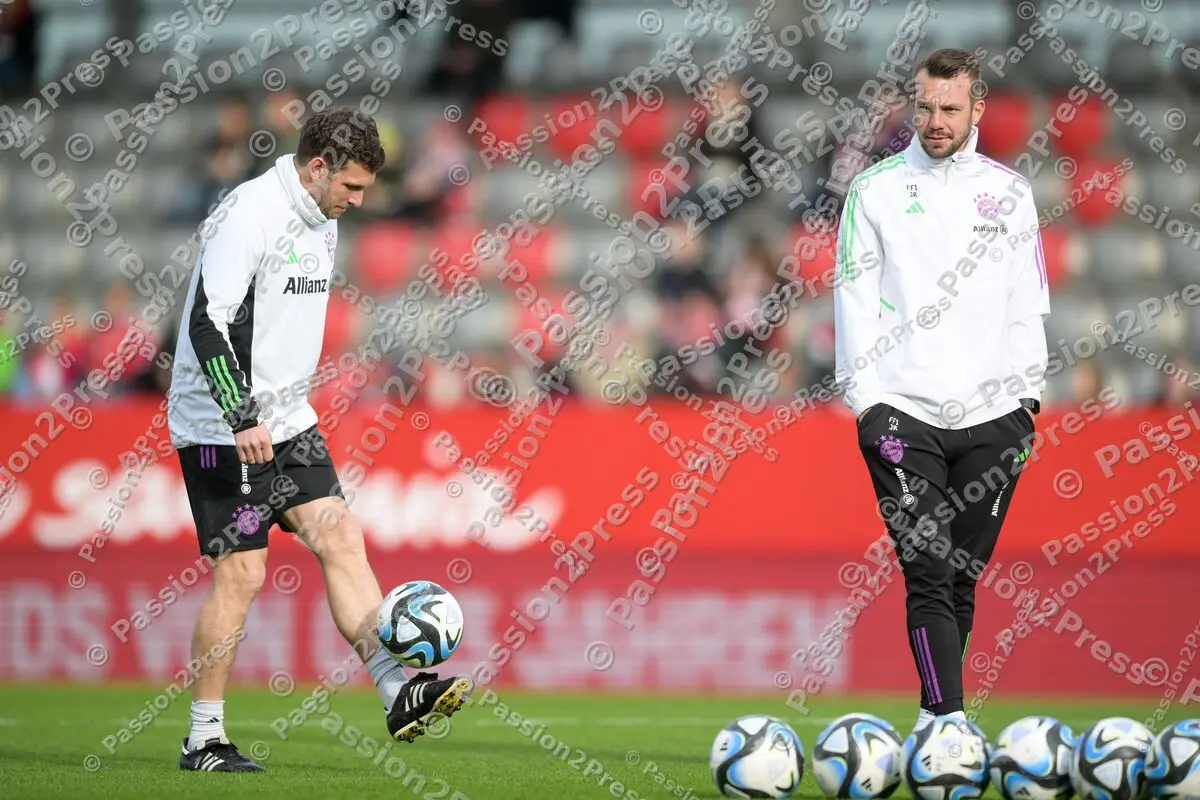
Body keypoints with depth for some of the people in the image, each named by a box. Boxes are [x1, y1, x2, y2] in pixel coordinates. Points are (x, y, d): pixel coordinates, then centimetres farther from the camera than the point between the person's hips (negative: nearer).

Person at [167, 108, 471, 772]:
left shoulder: (322, 224, 11)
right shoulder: (249, 216, -18)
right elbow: (208, 322, -23)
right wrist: (243, 417, -27)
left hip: (284, 420, 8)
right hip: (222, 426, -8)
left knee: (340, 538, -5)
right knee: (242, 573, -6)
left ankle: (398, 692, -12)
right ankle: (203, 740, 3)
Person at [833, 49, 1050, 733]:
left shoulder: (1009, 190, 11)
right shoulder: (875, 190, 4)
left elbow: (1029, 301, 13)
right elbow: (855, 297, 1)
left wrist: (1029, 392, 6)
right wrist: (865, 397, -7)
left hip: (993, 414, 3)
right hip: (903, 413, -3)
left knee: (964, 577, 6)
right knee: (930, 574, -11)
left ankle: (936, 714, 15)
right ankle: (950, 721, -16)